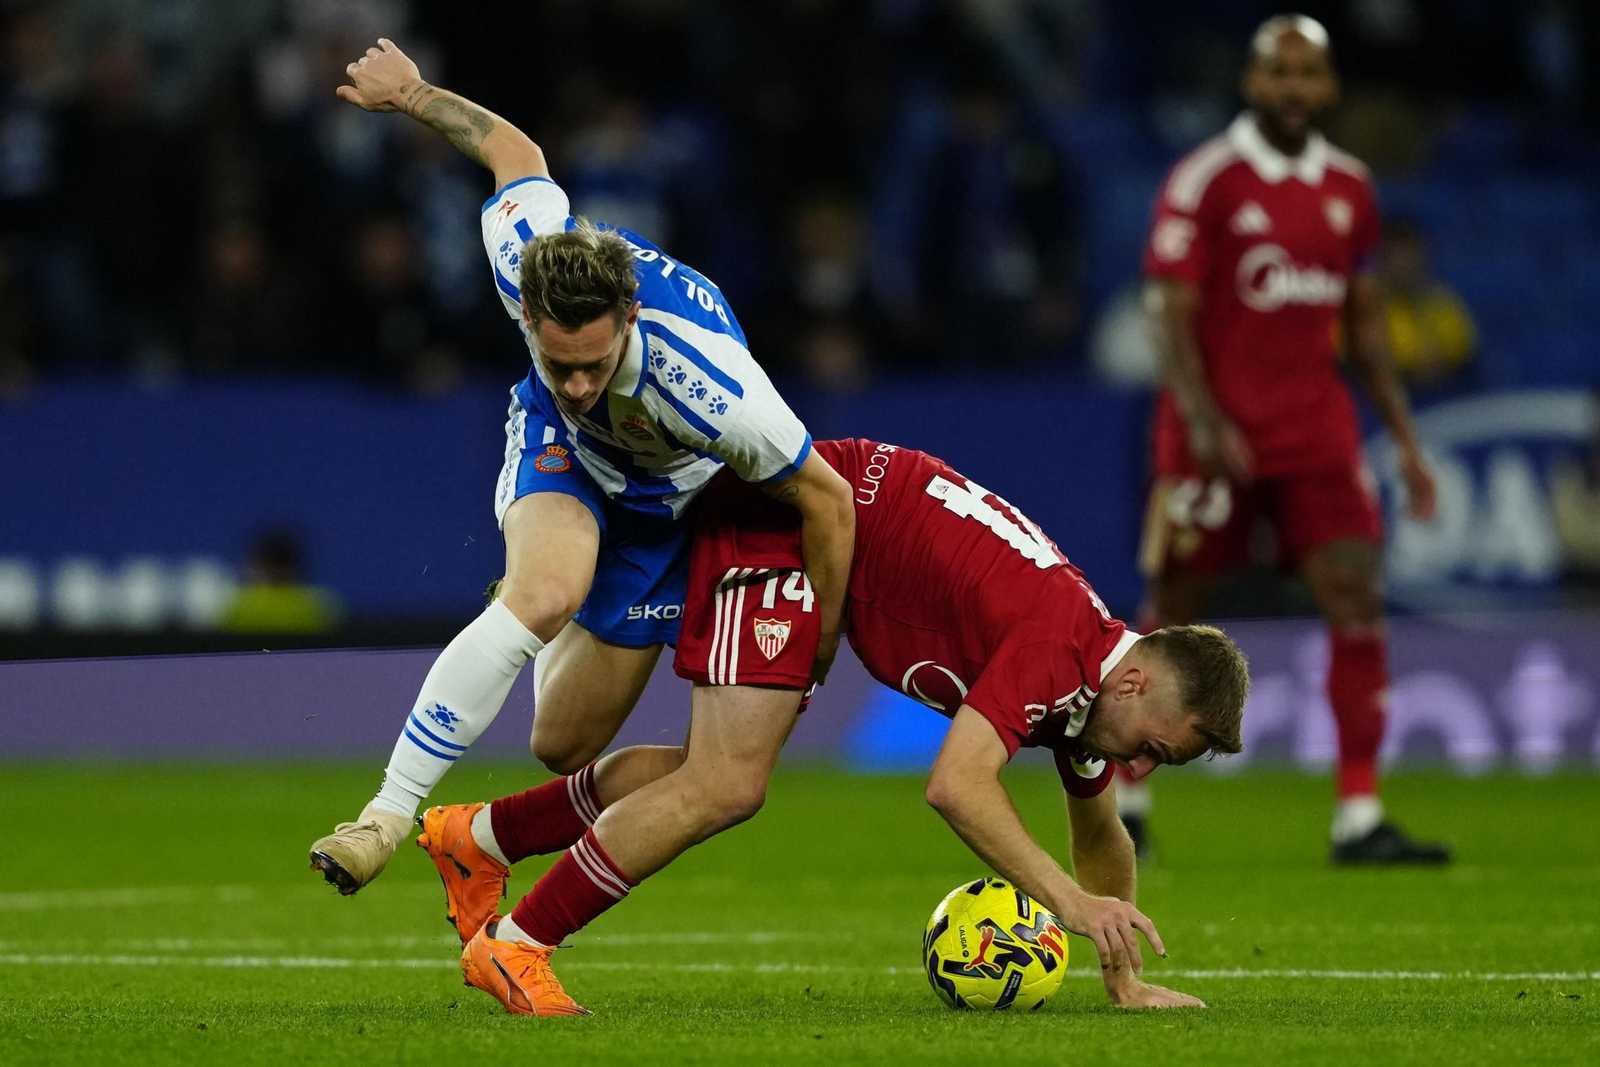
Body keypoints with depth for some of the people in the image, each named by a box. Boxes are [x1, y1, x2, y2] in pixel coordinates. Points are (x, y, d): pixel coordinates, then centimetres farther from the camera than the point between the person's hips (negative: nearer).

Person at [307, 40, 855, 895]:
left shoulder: (710, 389, -44)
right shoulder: (524, 259, -36)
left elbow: (827, 498, -28)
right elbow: (514, 151, -12)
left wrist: (821, 647, -14)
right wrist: (410, 95, 6)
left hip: (665, 498, -1)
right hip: (560, 447, 1)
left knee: (565, 747, 3)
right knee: (543, 593, -35)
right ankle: (391, 810, -25)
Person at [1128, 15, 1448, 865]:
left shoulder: (1348, 188, 9)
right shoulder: (1205, 181, -8)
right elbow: (1169, 313, -11)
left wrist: (1404, 438, 11)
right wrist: (1204, 423, -22)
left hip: (1317, 428, 4)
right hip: (1217, 434, -4)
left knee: (1357, 600, -8)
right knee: (1174, 612, 3)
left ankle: (1359, 819, -8)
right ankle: (1126, 802, 20)